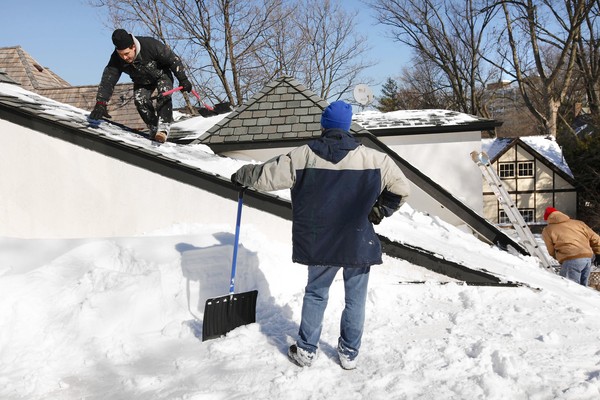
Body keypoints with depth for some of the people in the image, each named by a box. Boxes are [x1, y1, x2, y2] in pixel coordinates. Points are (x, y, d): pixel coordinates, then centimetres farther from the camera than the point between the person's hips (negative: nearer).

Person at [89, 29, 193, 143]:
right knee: (140, 100, -20)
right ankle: (154, 129, -8)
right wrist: (100, 104, -38)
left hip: (161, 74, -3)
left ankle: (163, 128, -35)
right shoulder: (116, 59, -29)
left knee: (164, 95, -28)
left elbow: (173, 59, -26)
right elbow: (107, 81, -28)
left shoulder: (150, 45, -38)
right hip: (142, 82, 3)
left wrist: (183, 79, -20)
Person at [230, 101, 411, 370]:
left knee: (315, 293, 19)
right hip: (360, 243, -1)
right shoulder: (372, 158, -7)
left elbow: (266, 176, -2)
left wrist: (241, 176, 17)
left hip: (320, 243, 1)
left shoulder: (302, 156, -8)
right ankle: (349, 353, 25)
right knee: (355, 298, 14)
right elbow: (401, 188, -3)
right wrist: (379, 211, 10)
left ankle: (306, 350, 27)